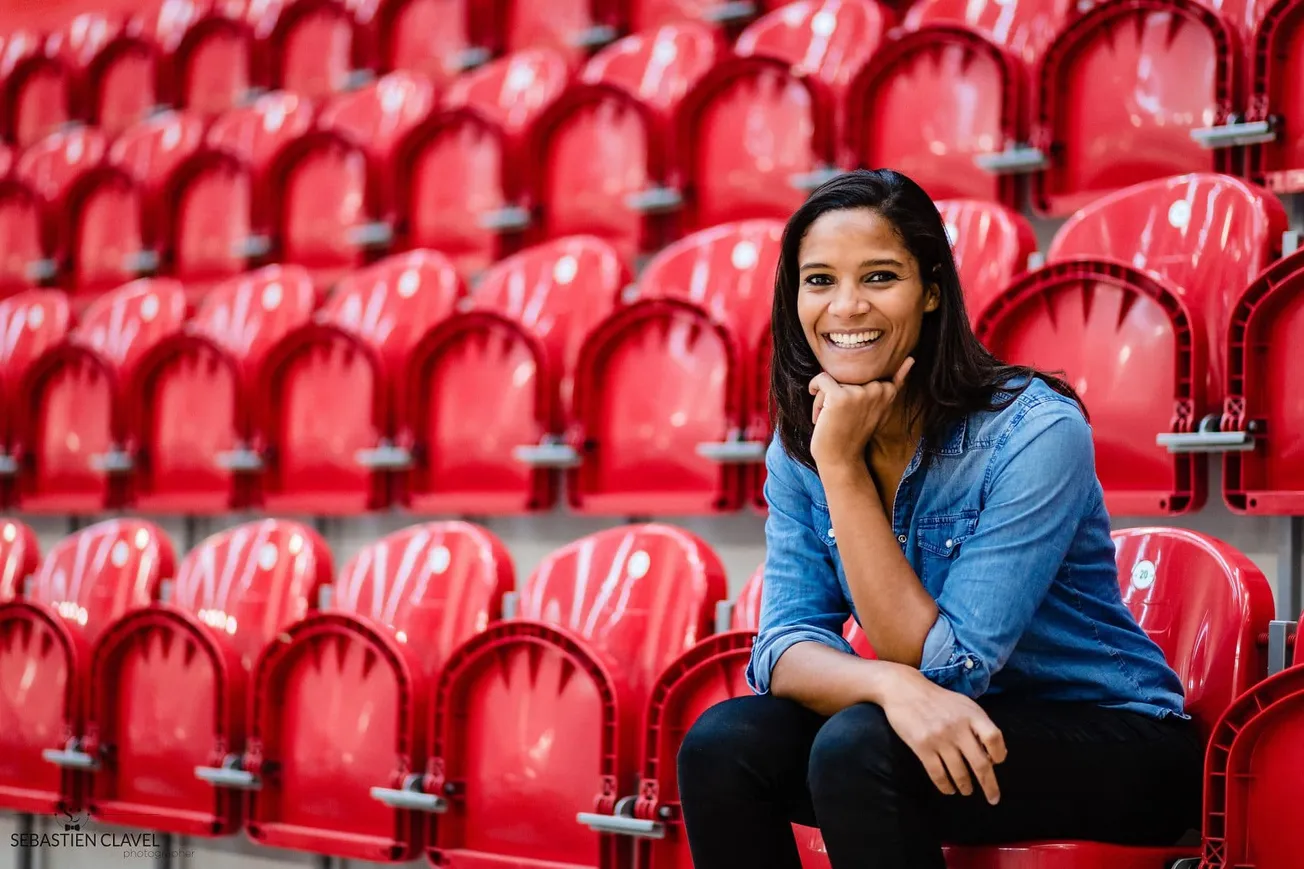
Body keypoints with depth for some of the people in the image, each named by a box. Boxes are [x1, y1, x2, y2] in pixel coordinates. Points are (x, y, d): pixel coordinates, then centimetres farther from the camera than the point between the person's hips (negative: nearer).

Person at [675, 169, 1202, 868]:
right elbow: (786, 645, -10)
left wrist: (842, 465, -26)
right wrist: (891, 685, -33)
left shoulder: (1035, 434, -22)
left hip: (1114, 745, -5)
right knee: (721, 742, -20)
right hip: (939, 729, 5)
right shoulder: (798, 448, -3)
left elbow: (942, 665, -22)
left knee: (857, 744, -31)